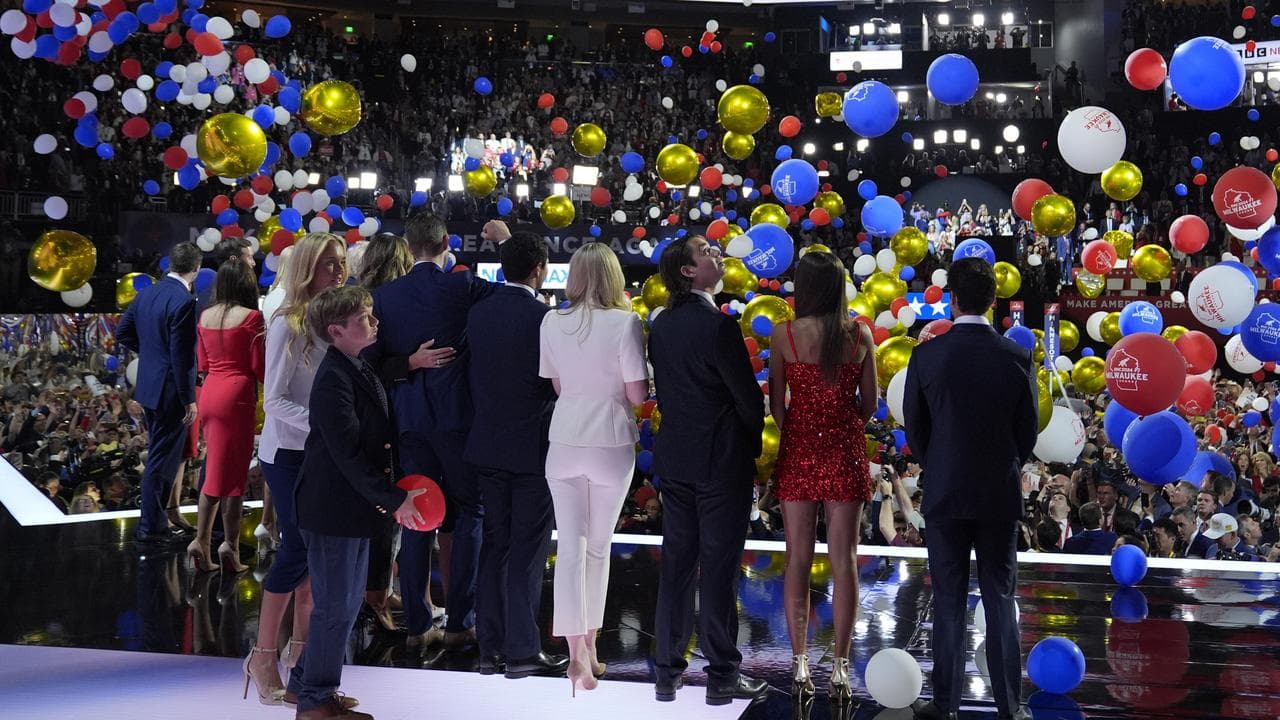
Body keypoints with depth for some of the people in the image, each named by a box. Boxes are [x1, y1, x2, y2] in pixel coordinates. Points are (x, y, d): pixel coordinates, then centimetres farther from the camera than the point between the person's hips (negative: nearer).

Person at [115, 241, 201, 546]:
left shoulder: (146, 294, 4)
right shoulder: (185, 301, -21)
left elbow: (122, 332, 13)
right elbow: (181, 355, -22)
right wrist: (189, 400, -17)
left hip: (148, 385, 9)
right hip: (171, 390, -9)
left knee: (158, 453, 21)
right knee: (163, 458, 1)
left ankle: (155, 517, 32)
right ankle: (151, 526, 8)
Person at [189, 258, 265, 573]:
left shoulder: (205, 316, 9)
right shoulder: (251, 316, -9)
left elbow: (202, 363, 14)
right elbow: (258, 365, -9)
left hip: (209, 392, 6)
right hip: (237, 394, -6)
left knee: (216, 470, 12)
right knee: (232, 471, 0)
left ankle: (202, 541, 7)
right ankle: (230, 545, 3)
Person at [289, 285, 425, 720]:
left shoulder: (361, 370, 9)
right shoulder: (334, 380, -21)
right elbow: (348, 454, -24)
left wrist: (393, 494, 9)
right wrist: (393, 500, -20)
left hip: (353, 506, 10)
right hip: (333, 509, -10)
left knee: (346, 601, 19)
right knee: (336, 607, 0)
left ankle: (307, 680, 33)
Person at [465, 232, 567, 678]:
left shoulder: (478, 313, 3)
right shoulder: (544, 318, -15)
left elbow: (476, 374, 9)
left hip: (489, 446, 6)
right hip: (533, 448, -6)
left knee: (494, 545, 12)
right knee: (527, 551, 1)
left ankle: (490, 647, 16)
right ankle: (522, 650, 4)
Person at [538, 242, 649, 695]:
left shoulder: (553, 322, -2)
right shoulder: (625, 323, -12)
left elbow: (554, 383, 7)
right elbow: (637, 394, -11)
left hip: (565, 441, 2)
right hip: (612, 442, -2)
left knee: (570, 546, 3)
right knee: (598, 546, 14)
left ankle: (576, 652, -5)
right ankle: (590, 645, 22)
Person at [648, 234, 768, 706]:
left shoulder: (661, 324, 4)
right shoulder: (719, 326, -18)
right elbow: (749, 397, -13)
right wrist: (753, 442, 5)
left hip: (675, 457, 6)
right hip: (721, 459, -6)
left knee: (676, 562, 11)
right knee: (719, 567, 1)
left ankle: (667, 672, 17)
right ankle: (723, 675, 9)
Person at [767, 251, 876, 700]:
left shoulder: (784, 334, -7)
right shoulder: (860, 335, -3)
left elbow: (776, 403, -1)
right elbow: (869, 402, 4)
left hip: (798, 450, 0)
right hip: (845, 452, 0)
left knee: (798, 559, 8)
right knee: (843, 560, 5)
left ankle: (799, 662, 10)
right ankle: (841, 667, 6)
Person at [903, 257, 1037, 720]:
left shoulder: (927, 355, -8)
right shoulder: (1017, 357, -6)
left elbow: (914, 427, 1)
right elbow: (1028, 430, 2)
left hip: (944, 492, -1)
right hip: (1000, 495, 1)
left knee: (948, 602, 6)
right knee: (1001, 601, 8)